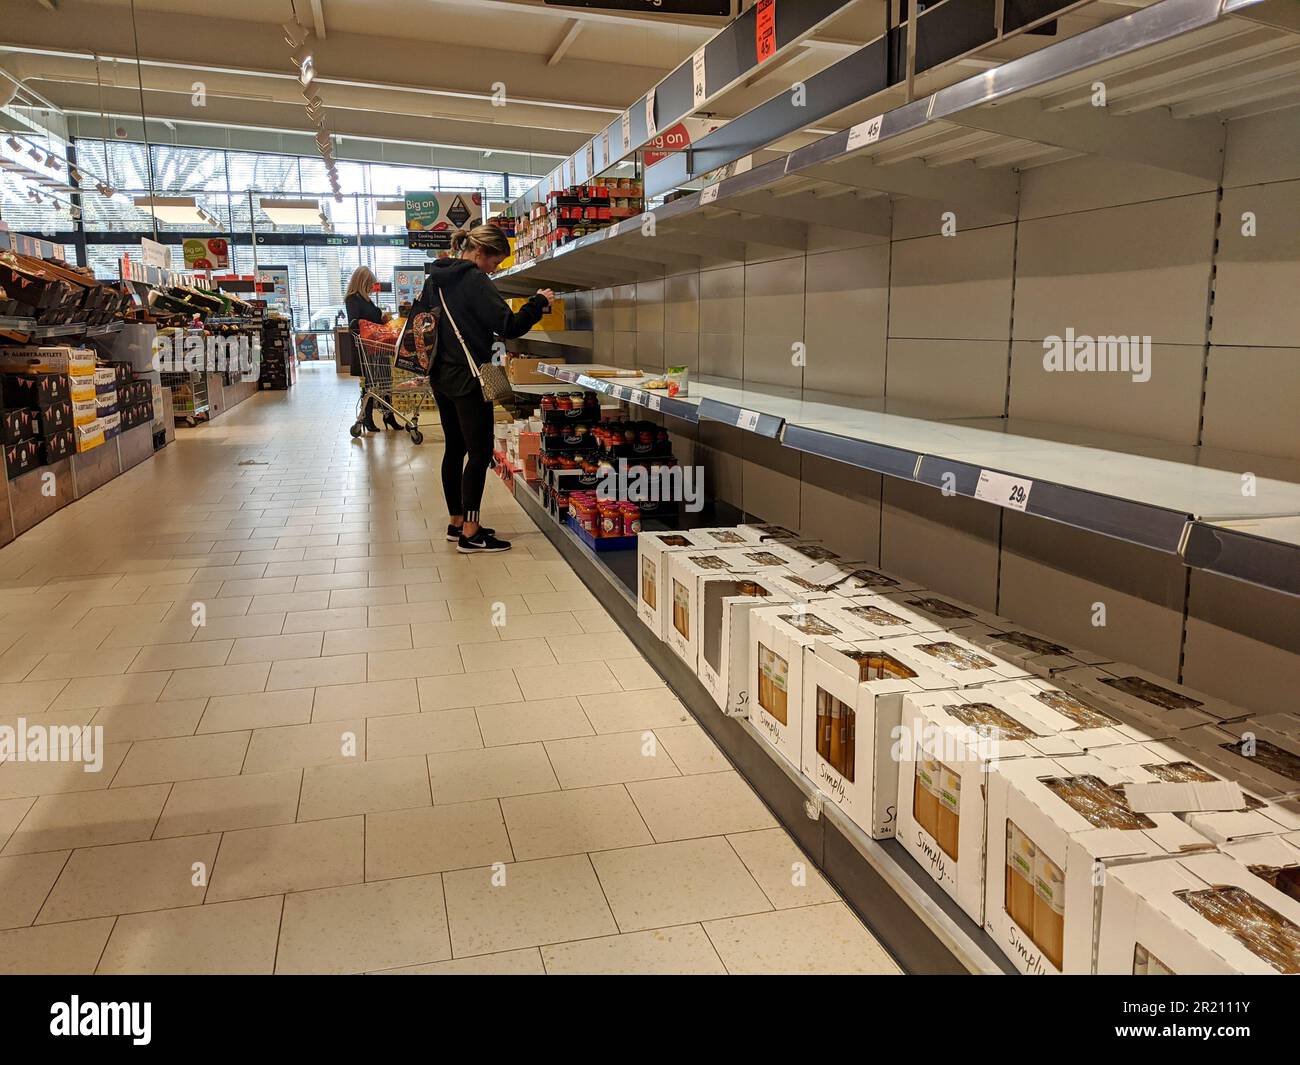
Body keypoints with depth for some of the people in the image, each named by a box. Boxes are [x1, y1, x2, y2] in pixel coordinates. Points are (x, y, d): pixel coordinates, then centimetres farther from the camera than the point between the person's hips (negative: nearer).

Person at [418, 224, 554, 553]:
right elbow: (509, 326, -20)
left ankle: (456, 523, 22)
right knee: (480, 452, -4)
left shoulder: (435, 278, 12)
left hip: (441, 378, 9)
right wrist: (539, 302, -8)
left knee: (455, 449, 15)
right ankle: (470, 534, -3)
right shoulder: (475, 280, -15)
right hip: (468, 379, -9)